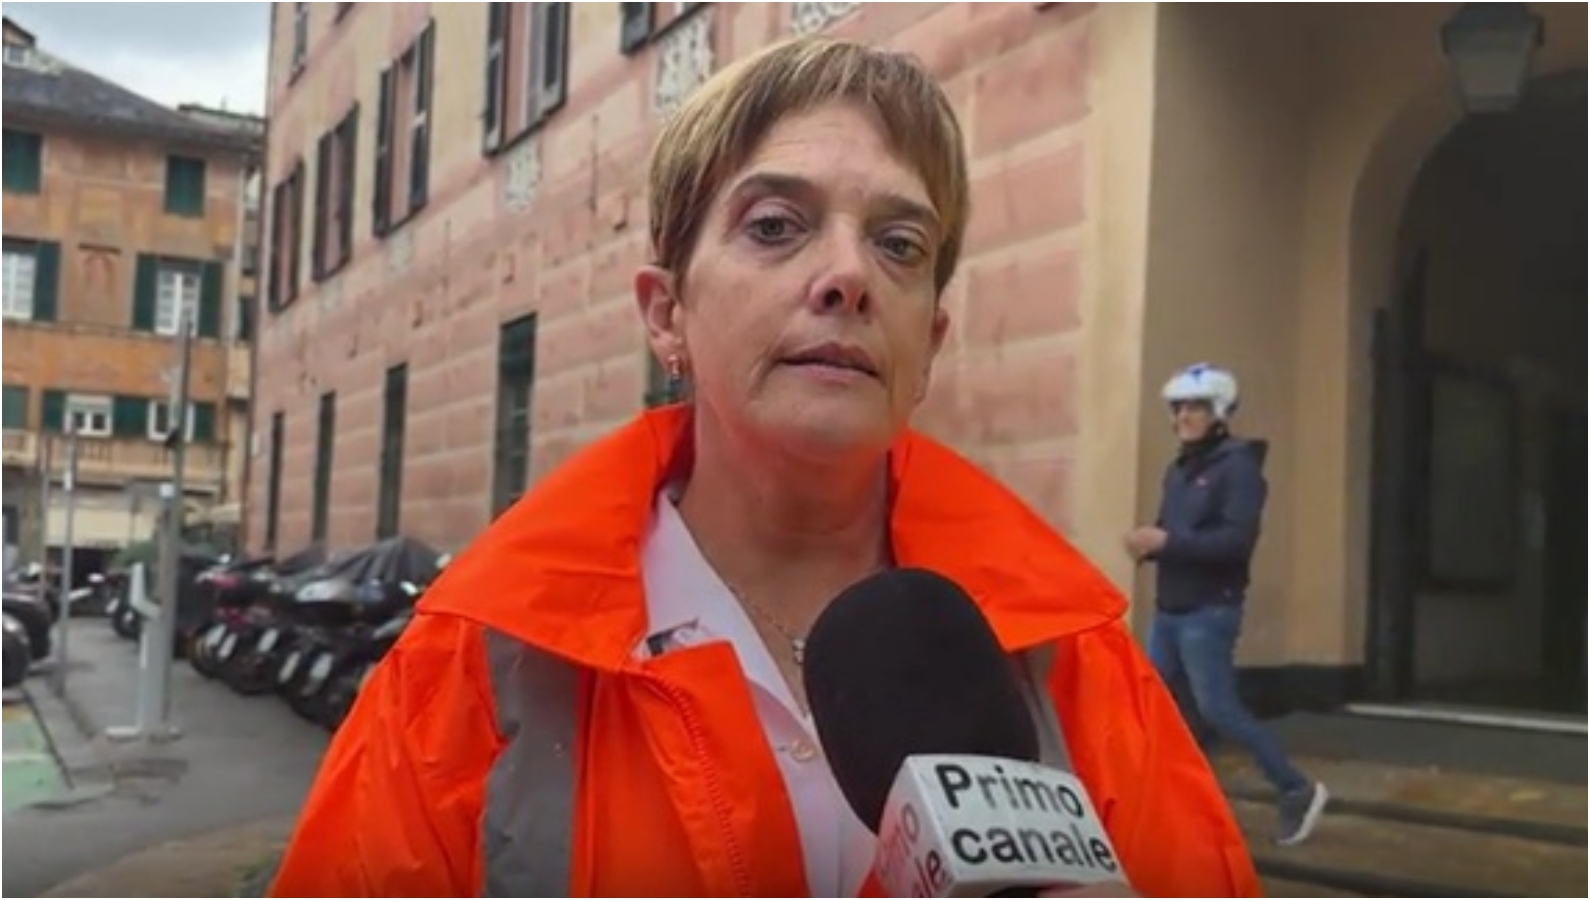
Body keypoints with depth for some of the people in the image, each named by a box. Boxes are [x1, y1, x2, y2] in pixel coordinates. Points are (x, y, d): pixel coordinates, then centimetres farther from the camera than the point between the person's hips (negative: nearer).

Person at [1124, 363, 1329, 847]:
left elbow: (1237, 540, -22)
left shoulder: (1238, 466, -11)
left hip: (1209, 612, -8)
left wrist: (1166, 540, -26)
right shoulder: (1179, 470, 16)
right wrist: (1148, 544, -5)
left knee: (1217, 709, -7)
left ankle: (1298, 791, 7)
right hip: (1169, 610, 8)